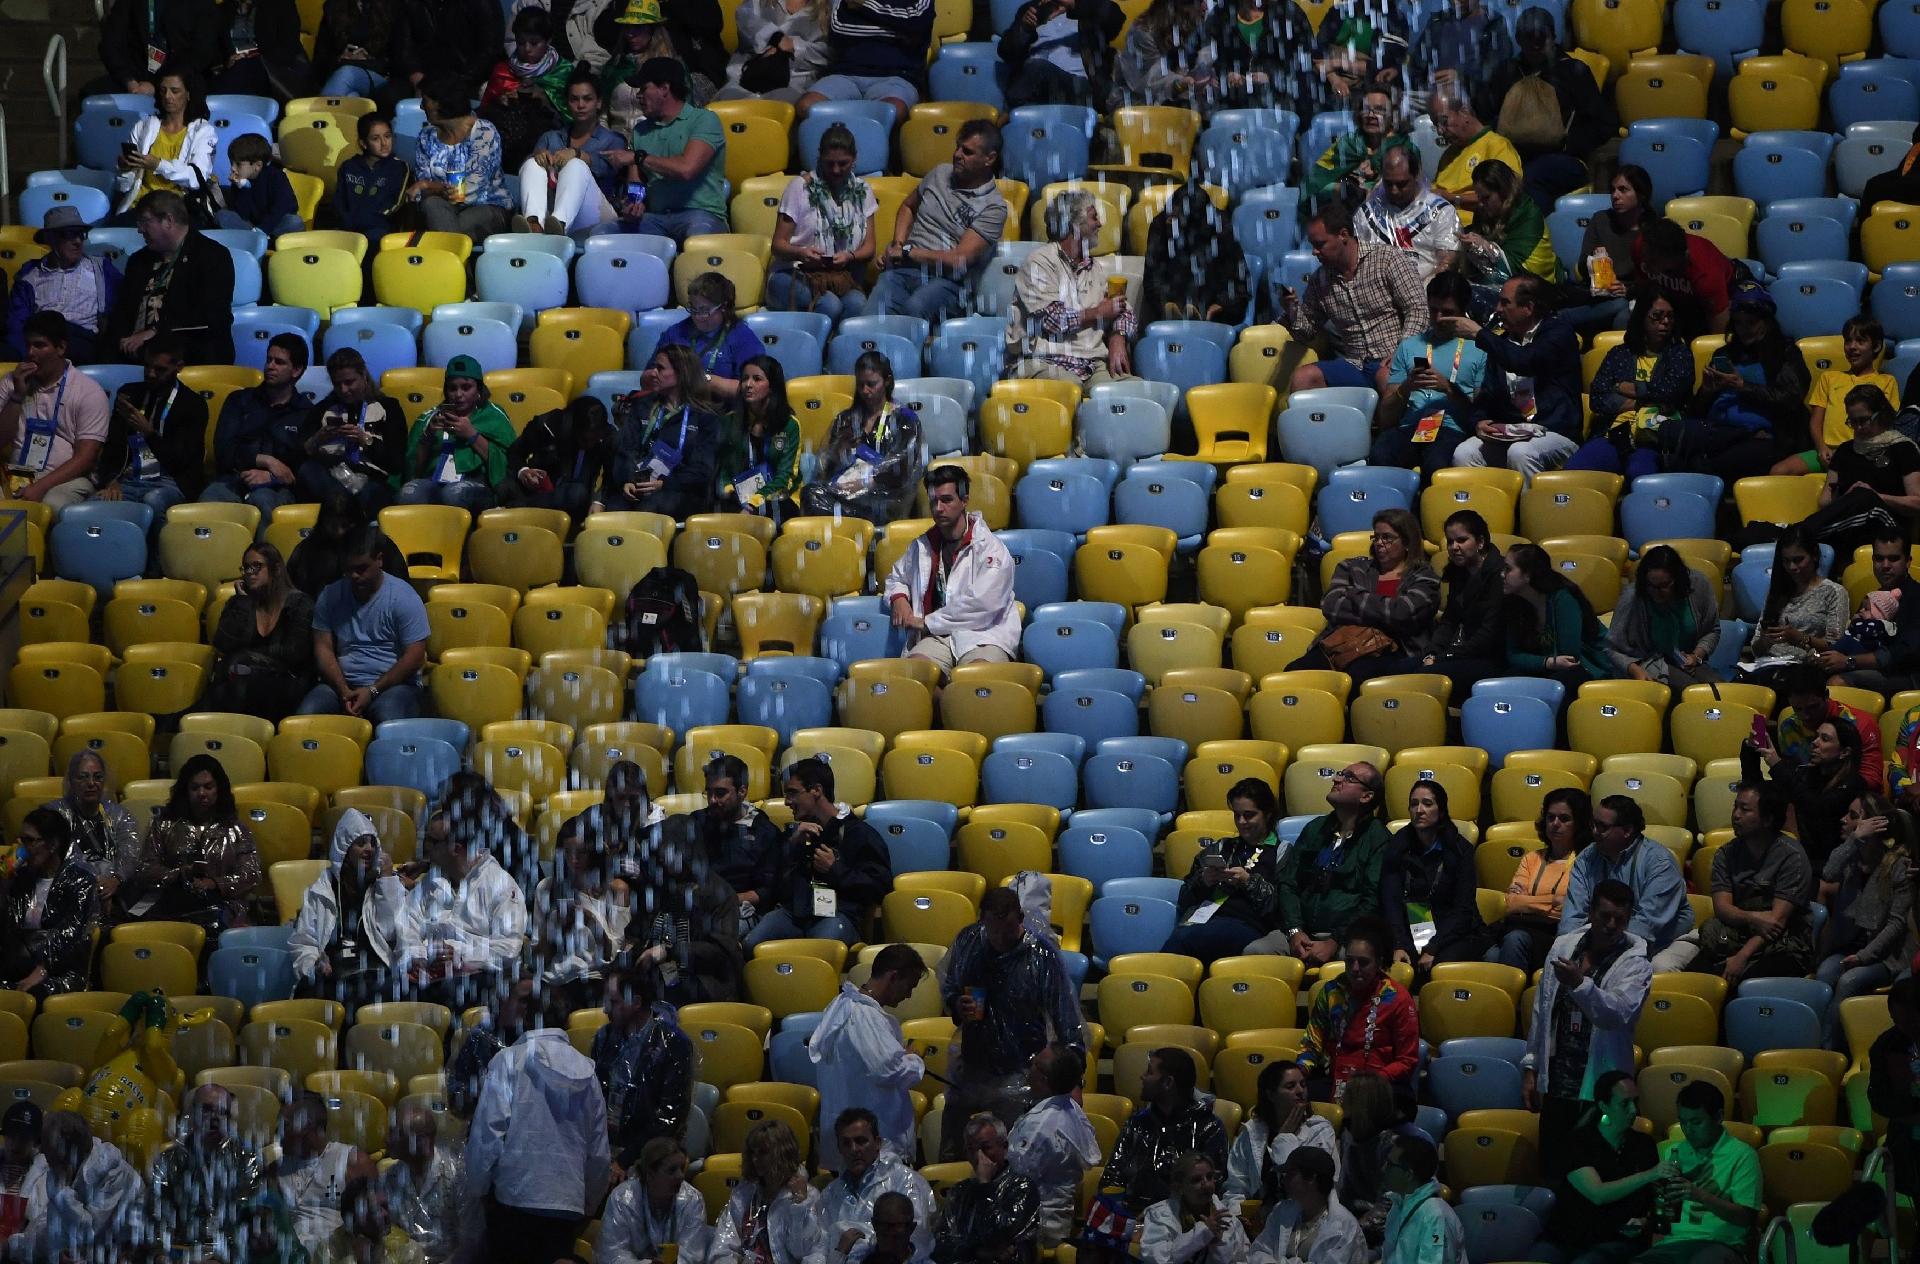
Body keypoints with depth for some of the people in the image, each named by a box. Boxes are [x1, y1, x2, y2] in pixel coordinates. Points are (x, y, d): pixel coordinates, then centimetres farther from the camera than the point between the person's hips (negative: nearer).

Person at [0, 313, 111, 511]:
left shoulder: (89, 391, -2)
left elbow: (85, 458, -8)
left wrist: (41, 486, -19)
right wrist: (18, 396, -6)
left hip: (66, 479, -2)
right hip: (17, 475, 2)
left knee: (50, 506, -36)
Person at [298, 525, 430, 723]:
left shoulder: (404, 597, -3)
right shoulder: (330, 596, 8)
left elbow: (415, 655, -6)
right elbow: (323, 647, 6)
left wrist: (373, 691, -14)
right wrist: (344, 691, -11)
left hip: (393, 684, -3)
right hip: (341, 683, 3)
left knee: (390, 720, -38)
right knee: (304, 716, -27)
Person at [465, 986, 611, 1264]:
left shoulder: (509, 1061, -4)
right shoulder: (586, 1069, 8)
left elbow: (488, 1134, -10)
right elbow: (599, 1148, 11)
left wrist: (476, 1190, 2)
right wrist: (588, 1205, 22)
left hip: (516, 1199, -4)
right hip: (570, 1204, 4)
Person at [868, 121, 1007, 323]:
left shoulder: (993, 208, -2)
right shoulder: (941, 174, 16)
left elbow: (960, 260, -10)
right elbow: (908, 207, 33)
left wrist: (907, 252, -5)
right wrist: (898, 244, 13)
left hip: (948, 281, -4)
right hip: (904, 269, 4)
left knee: (914, 307, -40)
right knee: (874, 314, -30)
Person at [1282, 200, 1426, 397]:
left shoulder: (1387, 259, -3)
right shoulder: (1319, 279, 13)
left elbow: (1417, 309, -6)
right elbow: (1307, 332, 20)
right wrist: (1293, 312, -2)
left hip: (1388, 361, -5)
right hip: (1352, 364, 5)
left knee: (1388, 378, -39)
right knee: (1302, 377, -20)